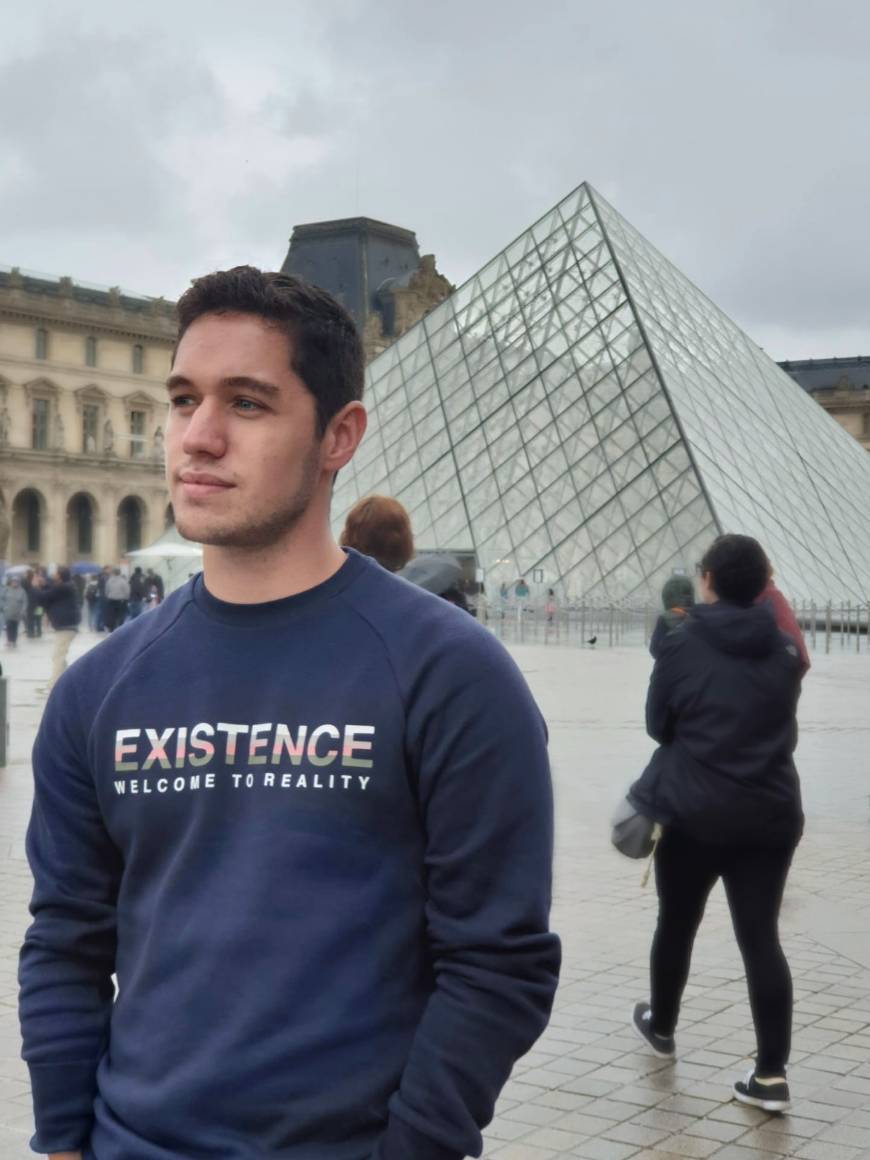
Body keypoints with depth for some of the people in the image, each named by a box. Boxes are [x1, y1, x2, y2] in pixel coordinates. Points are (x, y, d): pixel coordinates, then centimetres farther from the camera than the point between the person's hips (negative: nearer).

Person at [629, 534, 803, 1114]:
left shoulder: (682, 644, -10)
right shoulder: (785, 649, 0)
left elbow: (657, 724, 0)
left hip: (694, 811, -2)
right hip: (770, 812, 2)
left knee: (677, 924, 18)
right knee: (761, 936, 3)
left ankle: (662, 1026, 39)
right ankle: (773, 1073, -2)